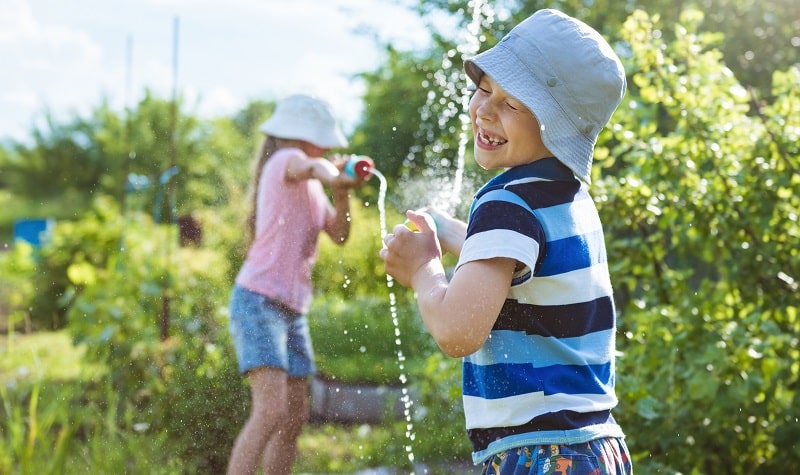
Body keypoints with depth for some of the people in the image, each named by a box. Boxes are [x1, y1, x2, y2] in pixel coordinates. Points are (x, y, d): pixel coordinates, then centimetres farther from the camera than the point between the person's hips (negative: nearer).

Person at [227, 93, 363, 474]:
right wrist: (333, 175, -52)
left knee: (296, 416, 10)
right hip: (259, 301, -10)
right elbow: (312, 167, -33)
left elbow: (339, 234, 10)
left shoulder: (310, 186, 18)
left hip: (293, 309, 10)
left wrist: (342, 194, -6)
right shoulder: (284, 161, -9)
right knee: (271, 410, -21)